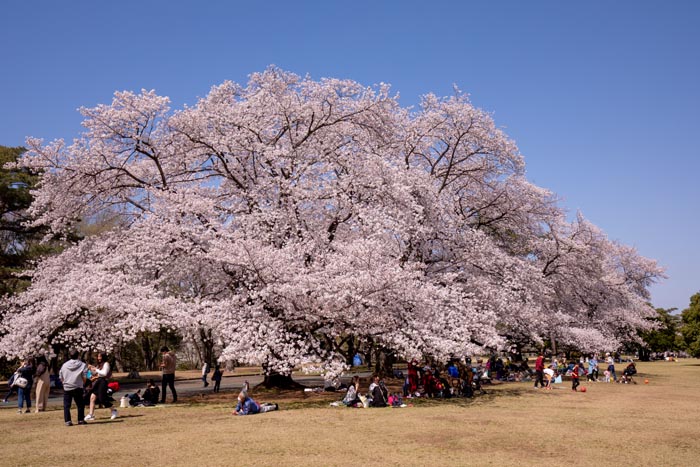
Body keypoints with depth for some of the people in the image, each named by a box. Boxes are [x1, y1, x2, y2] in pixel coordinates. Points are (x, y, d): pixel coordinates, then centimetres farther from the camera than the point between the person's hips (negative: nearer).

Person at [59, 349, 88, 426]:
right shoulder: (82, 365, -3)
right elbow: (84, 377, -6)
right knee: (80, 405, 8)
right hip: (77, 388, -2)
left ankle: (67, 421, 4)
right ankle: (81, 420, 10)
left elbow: (61, 378, 8)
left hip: (66, 388, 2)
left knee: (66, 405, 7)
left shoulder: (64, 365, 7)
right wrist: (82, 384, 13)